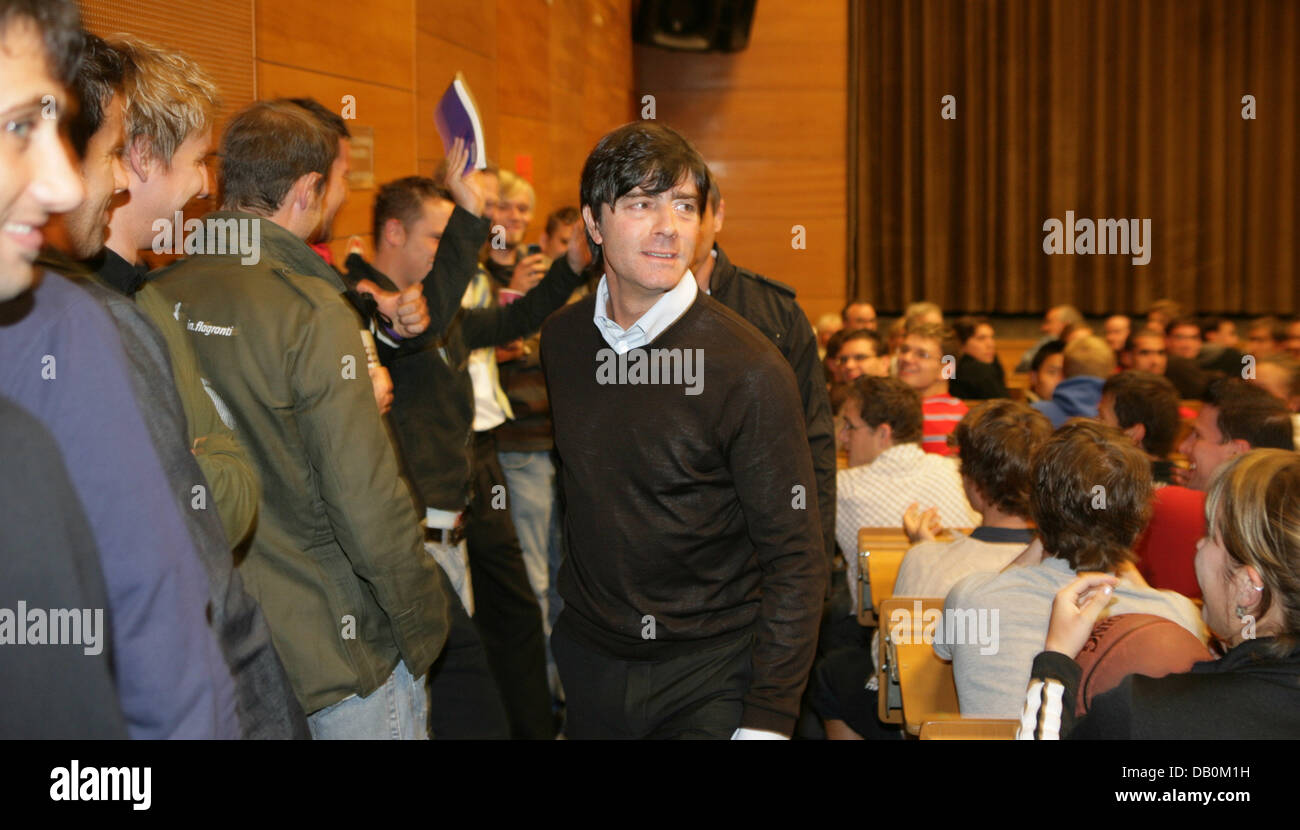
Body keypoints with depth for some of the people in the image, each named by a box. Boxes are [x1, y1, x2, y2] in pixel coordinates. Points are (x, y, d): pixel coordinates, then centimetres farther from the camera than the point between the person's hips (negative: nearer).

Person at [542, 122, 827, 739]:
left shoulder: (750, 371, -17)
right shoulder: (561, 339, -1)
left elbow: (795, 561, -15)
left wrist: (767, 721, -19)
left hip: (711, 673, -5)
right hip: (589, 660, 5)